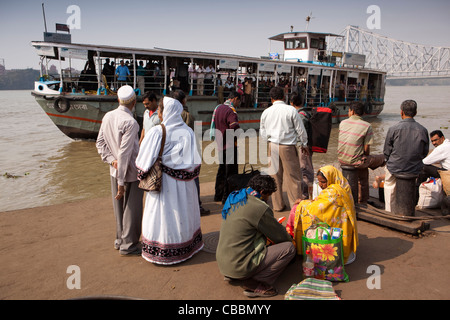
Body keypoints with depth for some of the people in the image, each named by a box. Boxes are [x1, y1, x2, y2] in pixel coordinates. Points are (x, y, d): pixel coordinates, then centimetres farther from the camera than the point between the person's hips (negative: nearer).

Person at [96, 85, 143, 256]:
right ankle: (128, 245, 18)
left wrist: (111, 160, -2)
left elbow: (100, 143, 6)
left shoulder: (107, 117, 2)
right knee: (132, 208, 6)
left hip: (114, 171, 8)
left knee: (119, 207, 20)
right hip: (131, 172, -8)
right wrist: (121, 182, -19)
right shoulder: (130, 122, -22)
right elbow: (124, 153, -23)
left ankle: (120, 240, 35)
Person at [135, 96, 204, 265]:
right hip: (183, 183, 4)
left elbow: (145, 159, -11)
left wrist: (142, 176, 4)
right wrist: (190, 176, 11)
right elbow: (194, 162, -3)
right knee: (183, 211, 18)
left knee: (162, 213, 7)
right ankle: (186, 246, 33)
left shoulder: (156, 132, -15)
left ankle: (160, 251, 19)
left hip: (163, 181, -4)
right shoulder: (188, 132, -4)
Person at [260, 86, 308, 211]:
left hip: (272, 146, 4)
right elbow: (300, 129, -1)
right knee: (293, 176, 6)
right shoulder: (291, 110, -6)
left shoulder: (266, 112, 5)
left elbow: (262, 133, 12)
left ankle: (277, 205, 20)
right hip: (287, 146, -4)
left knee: (275, 175, 11)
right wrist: (304, 144, 13)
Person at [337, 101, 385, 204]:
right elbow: (366, 149, -9)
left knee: (363, 171, 30)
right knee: (383, 158, 17)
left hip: (341, 159, 6)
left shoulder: (342, 123, 3)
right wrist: (365, 158, 14)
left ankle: (363, 200, 38)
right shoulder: (367, 126, -10)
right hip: (354, 161, -6)